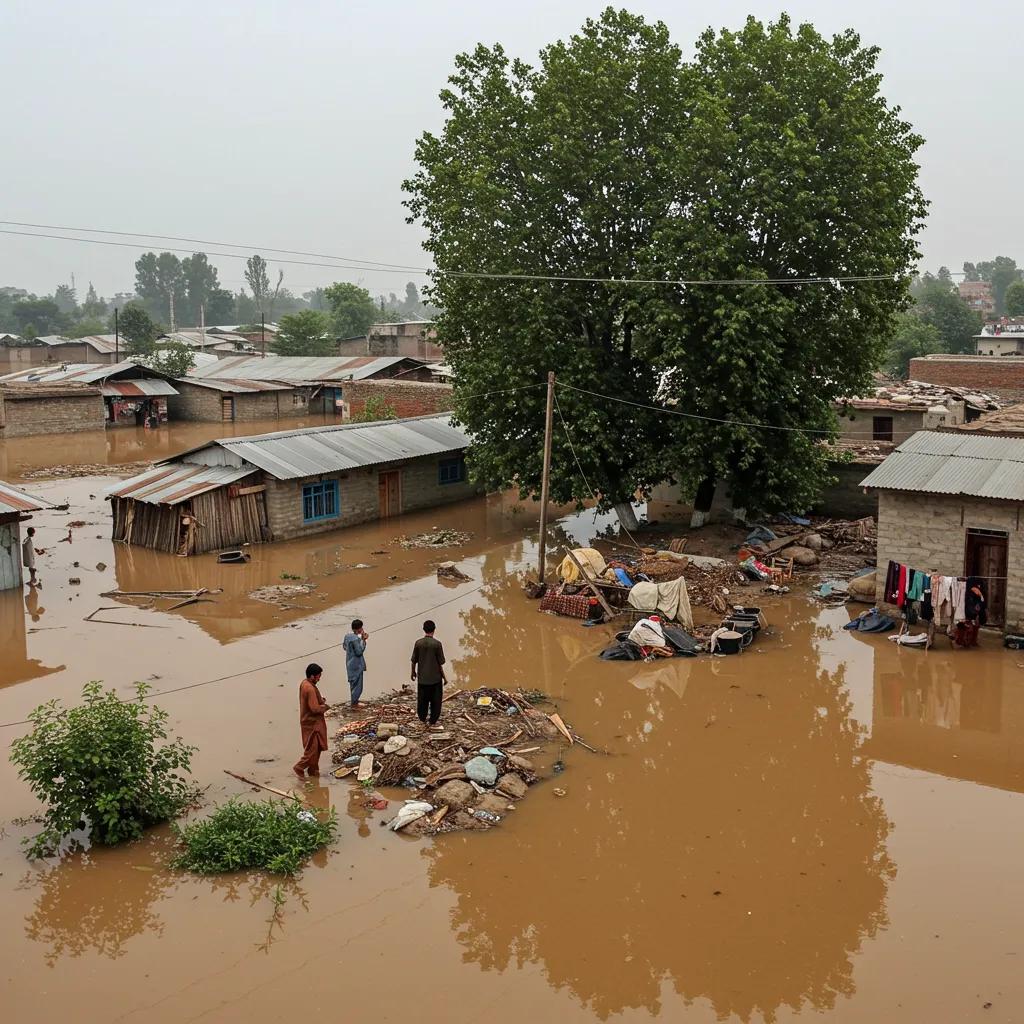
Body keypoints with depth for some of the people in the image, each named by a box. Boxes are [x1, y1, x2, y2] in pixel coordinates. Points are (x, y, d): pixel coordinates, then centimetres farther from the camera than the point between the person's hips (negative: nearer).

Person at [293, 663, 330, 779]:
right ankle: (299, 767, 10)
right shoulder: (310, 689, -27)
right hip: (312, 723, -10)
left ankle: (313, 771, 25)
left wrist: (321, 700, 5)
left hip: (307, 720, 10)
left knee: (317, 748, 18)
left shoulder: (304, 683, 4)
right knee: (312, 749, 1)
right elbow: (315, 709, -27)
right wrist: (325, 706, -10)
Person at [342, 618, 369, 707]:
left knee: (353, 683, 21)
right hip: (356, 665, -9)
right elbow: (359, 652, -24)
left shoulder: (347, 636, 1)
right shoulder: (356, 639, -26)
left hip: (350, 664, 9)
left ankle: (355, 700, 33)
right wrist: (363, 640, -20)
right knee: (357, 684, 4)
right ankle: (354, 703, 13)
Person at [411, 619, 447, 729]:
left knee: (422, 700, 15)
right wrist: (444, 677, 0)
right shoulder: (437, 644, -12)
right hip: (435, 678, -3)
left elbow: (414, 661, 3)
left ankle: (423, 719, 25)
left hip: (422, 678, 3)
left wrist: (413, 672, 20)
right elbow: (440, 663, -10)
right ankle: (433, 722, 10)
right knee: (435, 701, 8)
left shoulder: (418, 643, -4)